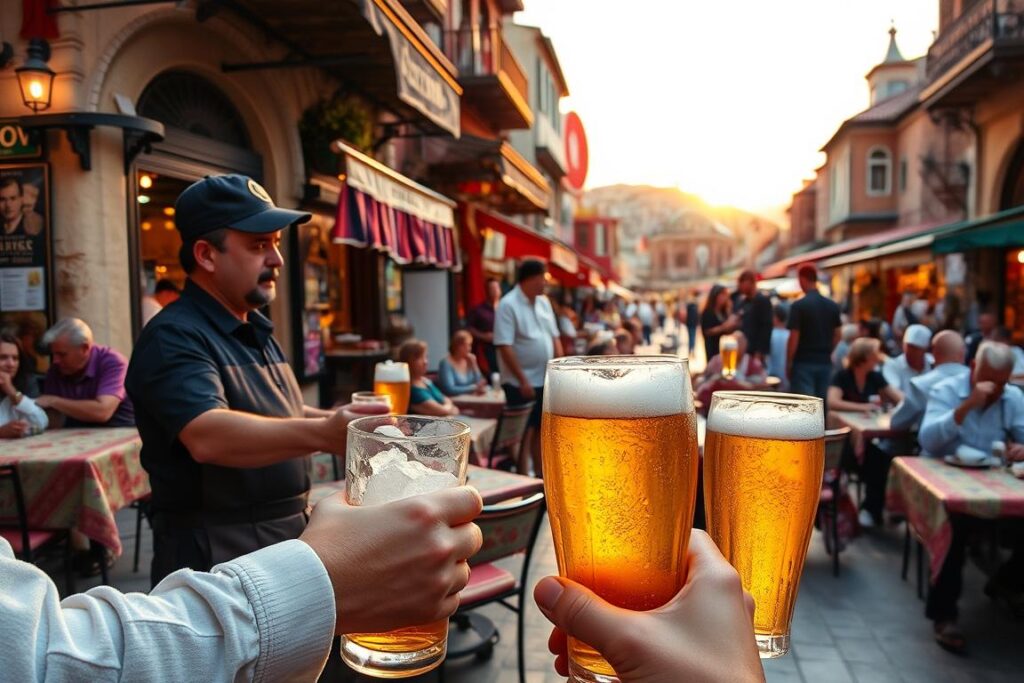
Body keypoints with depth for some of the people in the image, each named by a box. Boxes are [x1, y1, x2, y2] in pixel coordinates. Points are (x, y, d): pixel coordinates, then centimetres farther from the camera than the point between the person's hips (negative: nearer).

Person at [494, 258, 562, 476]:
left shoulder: (543, 302, 10)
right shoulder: (508, 305, -14)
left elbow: (554, 337, 15)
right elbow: (504, 346, -19)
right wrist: (523, 380, -20)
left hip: (545, 380, 7)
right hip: (521, 383, -7)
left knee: (541, 430, 15)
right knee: (524, 433, 0)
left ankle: (540, 475, 27)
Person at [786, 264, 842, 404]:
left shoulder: (798, 305, -12)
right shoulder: (833, 306, 6)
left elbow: (794, 338, -13)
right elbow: (837, 336, 12)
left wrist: (789, 363, -4)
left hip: (804, 362, -5)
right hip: (825, 363, 6)